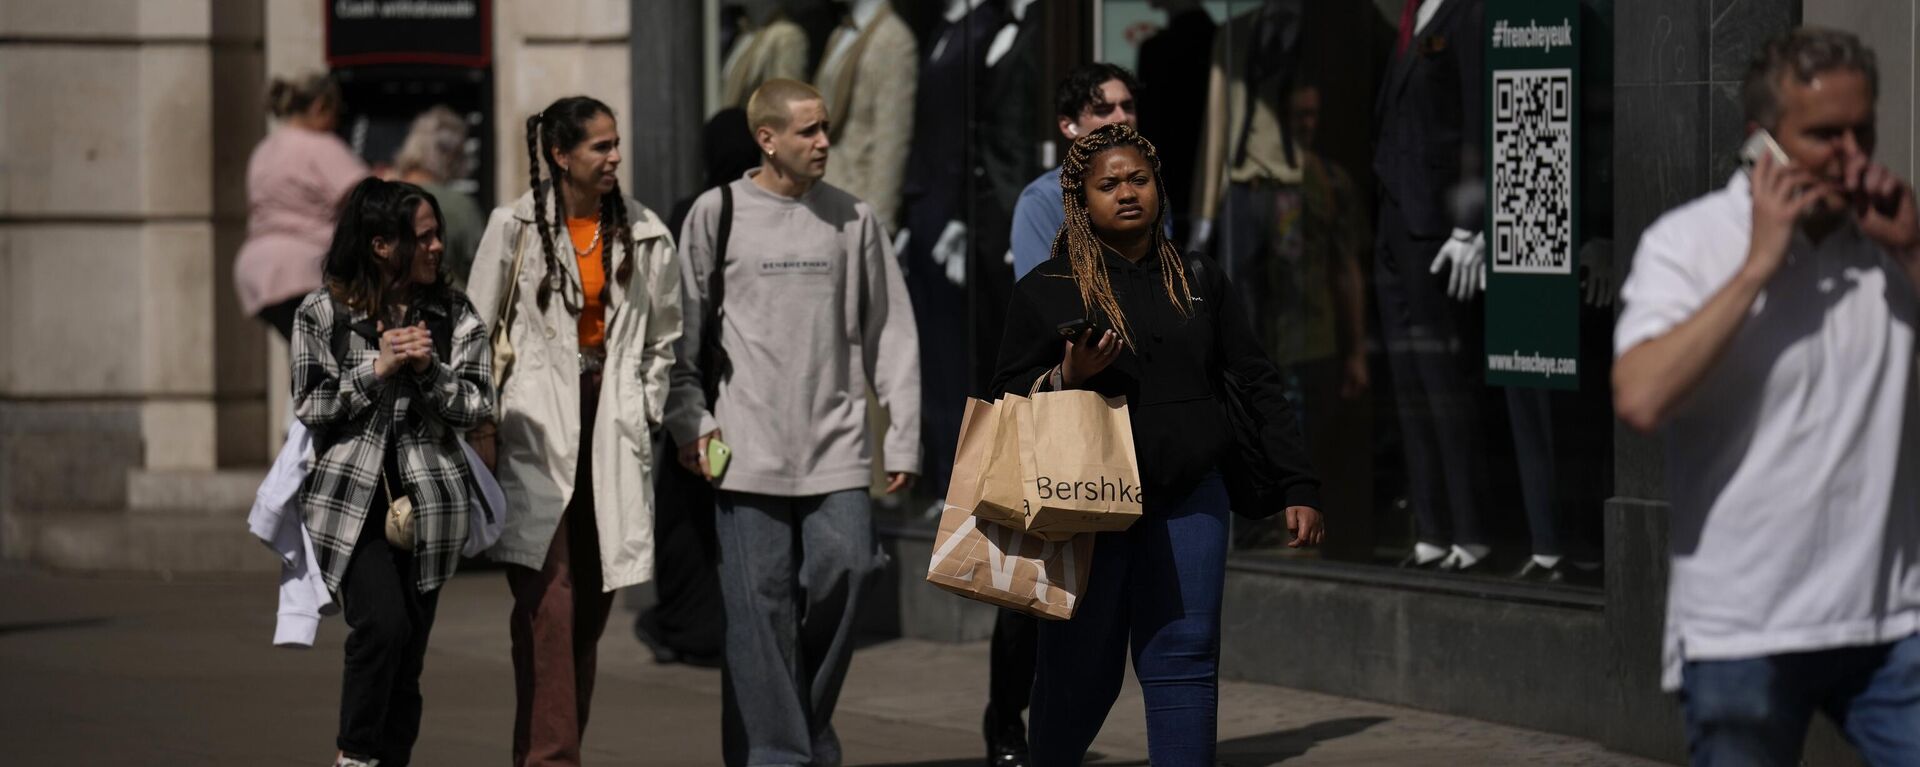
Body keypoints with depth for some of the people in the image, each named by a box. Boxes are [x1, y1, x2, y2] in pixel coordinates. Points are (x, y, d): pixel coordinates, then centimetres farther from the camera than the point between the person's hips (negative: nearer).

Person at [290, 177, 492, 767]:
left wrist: (429, 369, -14)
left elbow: (478, 407, 2)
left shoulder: (454, 315, 5)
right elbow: (309, 408, -3)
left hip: (428, 501, 3)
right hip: (352, 498, -3)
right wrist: (376, 369, -13)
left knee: (409, 653, 4)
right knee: (382, 624, -21)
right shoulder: (322, 314, -1)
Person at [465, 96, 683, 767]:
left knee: (593, 600, 4)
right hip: (536, 424, -4)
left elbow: (664, 339, 18)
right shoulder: (515, 227, -1)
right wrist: (481, 427, -2)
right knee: (548, 598, -12)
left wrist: (646, 410, 9)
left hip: (612, 427, 4)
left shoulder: (644, 234, 8)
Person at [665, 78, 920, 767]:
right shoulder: (718, 214, 4)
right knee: (761, 604, -4)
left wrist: (903, 436, 5)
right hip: (749, 449, -2)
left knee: (843, 575, -7)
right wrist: (691, 421, -3)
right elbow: (684, 330, 6)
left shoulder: (854, 219, 9)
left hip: (836, 444, 2)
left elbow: (890, 335, 10)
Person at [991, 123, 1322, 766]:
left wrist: (1298, 488, 7)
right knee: (1081, 670, 1)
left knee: (1185, 660, -4)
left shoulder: (1200, 282, 12)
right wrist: (1064, 379, -17)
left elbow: (1258, 386, 12)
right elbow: (1009, 402, 4)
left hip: (1189, 500, 2)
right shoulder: (1044, 291, 2)